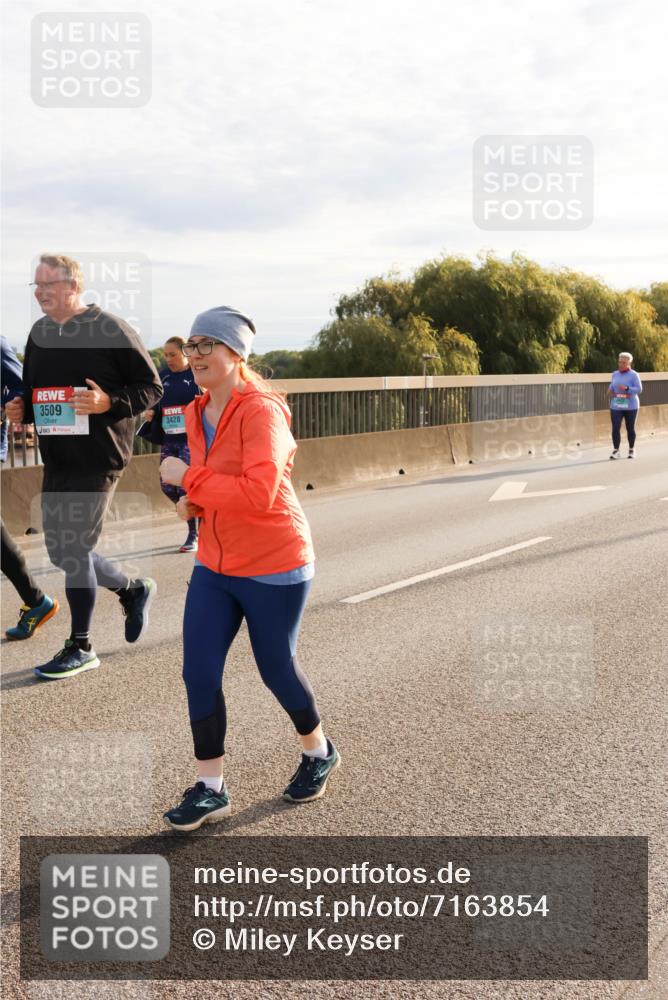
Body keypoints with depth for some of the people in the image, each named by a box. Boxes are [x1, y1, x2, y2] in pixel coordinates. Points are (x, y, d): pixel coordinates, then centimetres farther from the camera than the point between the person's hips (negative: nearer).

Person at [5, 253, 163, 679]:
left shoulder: (111, 329, -10)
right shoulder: (39, 333, 11)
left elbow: (152, 388, -8)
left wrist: (109, 402, -24)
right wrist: (21, 409, 0)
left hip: (98, 458, -7)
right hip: (56, 460, 8)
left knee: (74, 549, -5)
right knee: (61, 550, 11)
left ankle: (81, 647, 14)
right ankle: (133, 589, 34)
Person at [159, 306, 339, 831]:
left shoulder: (261, 411, -20)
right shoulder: (197, 414, 5)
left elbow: (258, 493, -31)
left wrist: (189, 478, -24)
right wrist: (195, 501, 1)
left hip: (273, 567, -7)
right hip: (215, 565, 7)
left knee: (276, 667, 9)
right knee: (199, 672, -1)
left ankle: (319, 752, 38)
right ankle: (210, 788, 12)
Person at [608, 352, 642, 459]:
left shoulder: (634, 375, -6)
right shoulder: (615, 374, 8)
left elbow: (639, 390, -11)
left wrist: (627, 389, -25)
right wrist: (610, 391, -4)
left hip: (630, 406, -3)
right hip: (616, 406, 3)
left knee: (630, 428, 6)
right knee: (615, 428, -8)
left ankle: (632, 450, 20)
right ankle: (615, 451, -6)